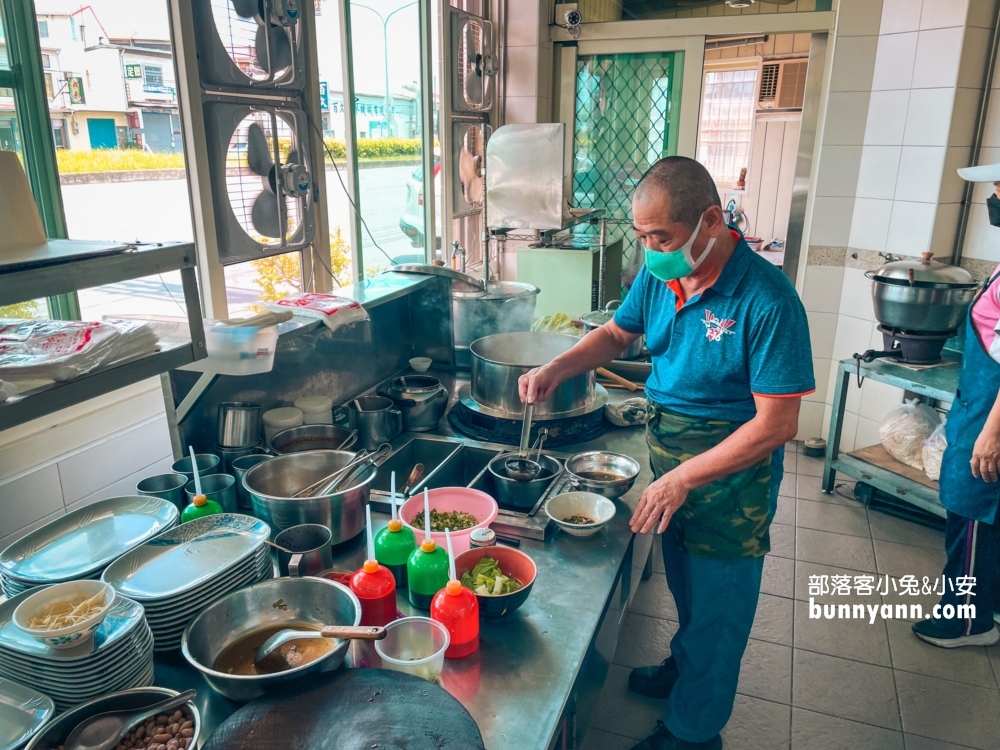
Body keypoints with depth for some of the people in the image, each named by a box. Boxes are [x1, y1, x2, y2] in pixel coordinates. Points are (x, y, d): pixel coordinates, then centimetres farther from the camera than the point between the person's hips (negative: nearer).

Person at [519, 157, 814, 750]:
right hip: (669, 456, 6)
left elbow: (777, 424, -26)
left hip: (731, 472, -6)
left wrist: (682, 479, -27)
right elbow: (618, 333, 10)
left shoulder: (766, 300, -28)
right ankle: (683, 668, 54)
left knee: (716, 609, 14)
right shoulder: (659, 273, -7)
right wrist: (556, 369, -8)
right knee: (685, 589, 27)